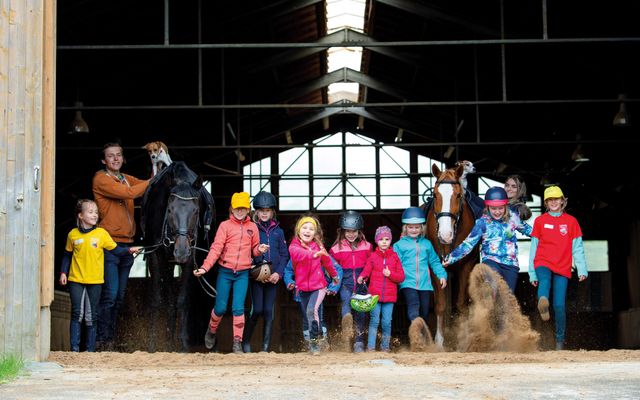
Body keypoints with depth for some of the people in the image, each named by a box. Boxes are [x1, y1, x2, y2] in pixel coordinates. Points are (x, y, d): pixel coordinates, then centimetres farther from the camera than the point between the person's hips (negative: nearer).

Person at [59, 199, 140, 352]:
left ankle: (90, 349, 12)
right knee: (77, 313, -2)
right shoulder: (73, 234, 2)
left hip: (95, 281, 0)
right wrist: (63, 272, 5)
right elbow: (67, 255, 12)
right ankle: (74, 348, 1)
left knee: (91, 316, 6)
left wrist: (129, 250, -12)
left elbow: (115, 249, 4)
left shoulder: (102, 233, 1)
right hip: (76, 280, 0)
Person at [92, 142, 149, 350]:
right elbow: (128, 193, -18)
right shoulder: (101, 179, -6)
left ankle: (110, 339, 18)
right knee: (109, 294, -12)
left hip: (126, 245, 8)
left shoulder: (126, 179, 19)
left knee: (119, 297, 11)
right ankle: (102, 340, -6)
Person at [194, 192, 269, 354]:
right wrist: (205, 267, -21)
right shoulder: (225, 225, -2)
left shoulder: (252, 227, 7)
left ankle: (237, 343, 1)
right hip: (225, 272, -1)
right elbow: (216, 248, -10)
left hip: (243, 274, 1)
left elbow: (254, 250, 13)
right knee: (220, 308, 5)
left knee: (238, 309, -5)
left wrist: (260, 250, -11)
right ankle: (211, 331, 33)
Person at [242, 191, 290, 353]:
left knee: (268, 311, 2)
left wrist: (278, 273, -5)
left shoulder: (278, 231, 10)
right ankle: (245, 341, 11)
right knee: (257, 310, -7)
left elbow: (284, 255, 9)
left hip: (273, 277, 3)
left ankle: (266, 347, 7)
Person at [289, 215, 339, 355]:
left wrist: (334, 275, 31)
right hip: (303, 288, 2)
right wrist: (314, 254, -50)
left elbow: (326, 261, 16)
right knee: (308, 315, 11)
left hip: (318, 286, -1)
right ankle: (313, 344, 26)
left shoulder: (318, 245, 0)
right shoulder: (294, 246, -7)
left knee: (312, 310, -24)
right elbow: (299, 254, -31)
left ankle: (314, 340, -17)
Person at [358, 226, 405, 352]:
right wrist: (362, 277, -24)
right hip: (375, 294, -1)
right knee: (374, 320, -1)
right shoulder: (373, 257, 5)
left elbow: (401, 277, 5)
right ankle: (371, 346, 4)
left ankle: (385, 346, 15)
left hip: (390, 295, 1)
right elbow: (366, 271, -3)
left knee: (387, 322, 3)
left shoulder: (395, 257, 6)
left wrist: (390, 274, -12)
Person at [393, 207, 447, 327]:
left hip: (425, 284, 3)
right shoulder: (399, 245, 3)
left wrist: (442, 275, 4)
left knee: (424, 310, 9)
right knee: (413, 304, -24)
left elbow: (434, 262, 15)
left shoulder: (427, 244, 12)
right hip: (408, 283, -3)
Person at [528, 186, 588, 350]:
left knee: (559, 306, -5)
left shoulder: (571, 221, 9)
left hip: (562, 268, 0)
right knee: (545, 280, -36)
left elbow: (577, 247, 7)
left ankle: (560, 341, 8)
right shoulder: (540, 221, 10)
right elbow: (534, 247, 11)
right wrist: (532, 273, 6)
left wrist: (582, 269, -5)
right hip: (543, 263, 0)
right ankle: (543, 303, -66)